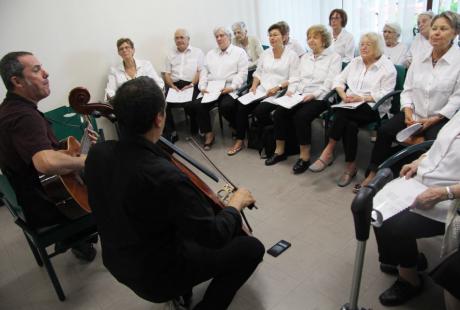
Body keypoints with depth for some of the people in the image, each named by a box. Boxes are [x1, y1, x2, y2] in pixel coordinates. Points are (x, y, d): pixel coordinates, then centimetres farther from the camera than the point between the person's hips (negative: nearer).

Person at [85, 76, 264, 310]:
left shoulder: (97, 153, -13)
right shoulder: (165, 176, -36)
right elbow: (214, 237, -26)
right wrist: (235, 204, -9)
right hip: (156, 275, -7)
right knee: (251, 248, 5)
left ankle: (182, 289, 30)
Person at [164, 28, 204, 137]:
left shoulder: (197, 52, 13)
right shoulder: (171, 54, 23)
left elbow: (201, 71, 2)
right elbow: (167, 74, 15)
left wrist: (192, 84, -13)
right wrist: (172, 86, -5)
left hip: (191, 85, -3)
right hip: (174, 85, 3)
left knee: (189, 105, -31)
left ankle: (194, 131, -9)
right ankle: (171, 131, -10)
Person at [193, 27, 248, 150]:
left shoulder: (239, 52, 8)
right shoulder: (210, 54, 24)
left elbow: (242, 73, -3)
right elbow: (204, 72, 17)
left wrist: (231, 87, -18)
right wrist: (203, 87, -2)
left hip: (230, 89, -4)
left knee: (226, 105, -33)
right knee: (198, 104, -21)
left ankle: (237, 128, -3)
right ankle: (208, 134, -7)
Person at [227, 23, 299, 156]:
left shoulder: (292, 55, 1)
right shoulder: (265, 53, 17)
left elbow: (293, 79, -5)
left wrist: (278, 87, -18)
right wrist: (254, 85, -1)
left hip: (278, 93, -5)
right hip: (261, 90, 5)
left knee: (259, 110, -30)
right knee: (241, 105, -20)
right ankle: (239, 140, -9)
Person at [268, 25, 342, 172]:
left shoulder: (334, 57, 3)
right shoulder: (305, 57, 23)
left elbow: (330, 84, -8)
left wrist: (313, 95, -21)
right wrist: (291, 90, -1)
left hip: (319, 98, -5)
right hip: (299, 95, 6)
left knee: (301, 116, -32)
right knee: (279, 112, -19)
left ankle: (305, 156, -19)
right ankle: (280, 151, -8)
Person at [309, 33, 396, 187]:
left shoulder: (387, 67, 1)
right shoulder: (355, 62, 17)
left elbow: (385, 93, -8)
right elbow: (339, 80, 13)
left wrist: (362, 98, -19)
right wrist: (344, 95, -7)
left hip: (374, 108, -4)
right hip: (351, 106, 4)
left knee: (343, 113, -32)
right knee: (350, 124, -30)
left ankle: (328, 151, -23)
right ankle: (351, 166, -21)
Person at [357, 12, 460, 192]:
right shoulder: (419, 59, 9)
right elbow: (407, 89, 8)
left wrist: (434, 119, -18)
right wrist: (408, 111, -9)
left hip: (441, 118, -4)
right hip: (414, 114, 4)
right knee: (384, 131, -16)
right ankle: (373, 174, -6)